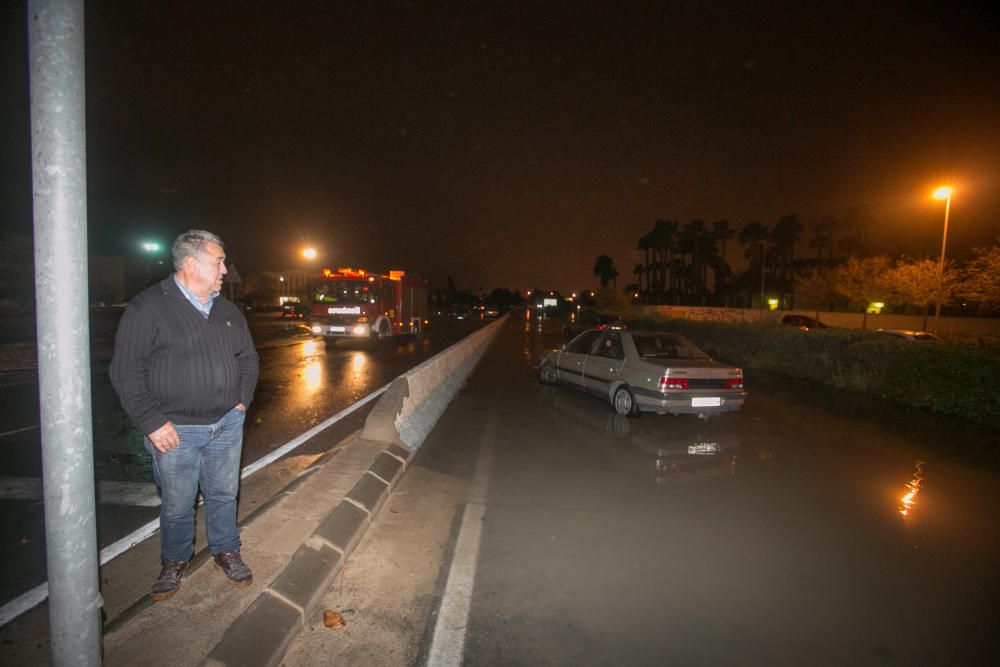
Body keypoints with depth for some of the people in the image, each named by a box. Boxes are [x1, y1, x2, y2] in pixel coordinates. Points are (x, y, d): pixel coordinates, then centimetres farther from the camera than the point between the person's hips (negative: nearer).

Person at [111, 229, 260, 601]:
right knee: (176, 504, 12)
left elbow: (248, 358, 16)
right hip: (175, 430, -4)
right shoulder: (148, 308, -10)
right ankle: (174, 562, 35)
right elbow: (126, 372, -11)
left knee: (223, 494, 16)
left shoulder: (228, 311, 7)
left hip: (227, 424, 4)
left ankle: (226, 552, 35)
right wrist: (153, 422, -14)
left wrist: (242, 401, 5)